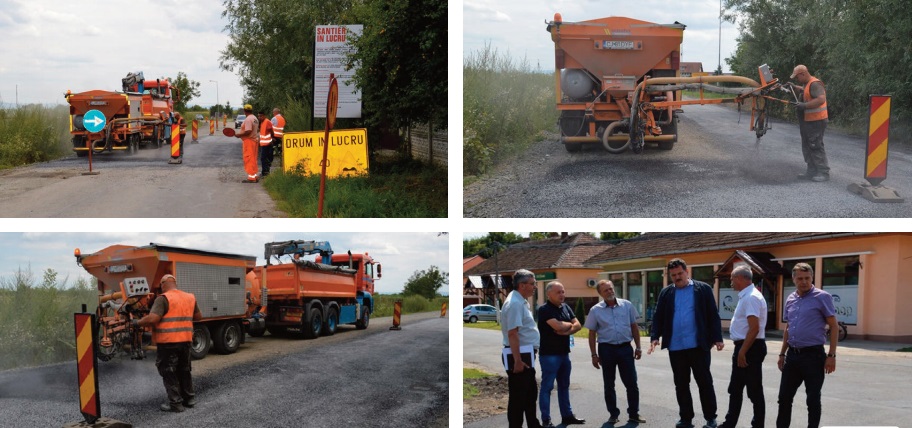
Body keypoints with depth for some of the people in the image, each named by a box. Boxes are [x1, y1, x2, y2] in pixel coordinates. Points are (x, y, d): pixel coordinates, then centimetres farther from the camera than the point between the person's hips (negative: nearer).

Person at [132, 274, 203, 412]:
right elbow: (198, 316, 19)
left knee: (169, 373, 4)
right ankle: (189, 398, 27)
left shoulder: (163, 299, -13)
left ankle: (175, 403, 4)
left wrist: (138, 323, -6)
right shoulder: (190, 298, 8)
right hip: (186, 340, 6)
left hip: (168, 342, -6)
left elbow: (152, 319, -22)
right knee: (184, 370, 21)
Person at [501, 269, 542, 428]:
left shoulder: (522, 301, 13)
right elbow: (512, 334, -24)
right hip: (519, 355, -10)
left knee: (530, 393, 19)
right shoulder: (515, 303, -19)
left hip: (526, 355, 10)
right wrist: (517, 361, -26)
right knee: (518, 396, -3)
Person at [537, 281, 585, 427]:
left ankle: (567, 415, 24)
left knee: (564, 386, 15)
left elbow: (578, 325, 5)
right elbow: (558, 326, -25)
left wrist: (566, 331, -14)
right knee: (547, 387, -3)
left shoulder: (566, 307, 10)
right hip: (549, 354, -8)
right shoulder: (544, 309, -14)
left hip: (564, 353, 8)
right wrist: (569, 324, -5)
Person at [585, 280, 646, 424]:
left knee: (631, 383, 1)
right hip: (607, 349, -1)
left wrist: (638, 347, 5)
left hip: (625, 347, 1)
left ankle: (634, 414, 11)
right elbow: (592, 334, 3)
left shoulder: (627, 305, 3)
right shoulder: (596, 310, -1)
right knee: (609, 385, 7)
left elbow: (634, 327, 9)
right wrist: (594, 355, -1)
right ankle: (613, 414, 17)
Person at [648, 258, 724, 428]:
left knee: (705, 382, 3)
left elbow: (713, 315, -1)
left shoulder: (703, 289, 1)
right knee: (681, 385, 8)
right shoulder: (666, 293, 9)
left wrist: (717, 338, -8)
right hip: (675, 347, 3)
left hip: (698, 345, -3)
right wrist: (655, 337, -6)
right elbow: (658, 316, 8)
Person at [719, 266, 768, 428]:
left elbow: (754, 328, -25)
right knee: (735, 390, 17)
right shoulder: (746, 296, 14)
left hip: (750, 348, -11)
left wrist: (742, 352, -24)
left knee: (754, 391, -2)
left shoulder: (751, 298, -19)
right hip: (743, 348, 11)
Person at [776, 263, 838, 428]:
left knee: (813, 399, 0)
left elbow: (834, 327, -7)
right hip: (792, 355, 6)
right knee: (784, 397, 9)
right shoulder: (790, 300, 11)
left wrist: (831, 355, -12)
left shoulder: (822, 297, -7)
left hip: (813, 355, -6)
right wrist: (782, 354, 17)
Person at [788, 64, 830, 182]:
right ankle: (811, 171, 20)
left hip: (816, 121, -11)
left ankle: (824, 172, -5)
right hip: (807, 121, 11)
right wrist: (795, 87, 33)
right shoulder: (807, 84, 14)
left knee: (816, 147, -9)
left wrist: (804, 105, -32)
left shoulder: (815, 84, -19)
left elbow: (821, 99, -32)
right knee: (807, 147, 14)